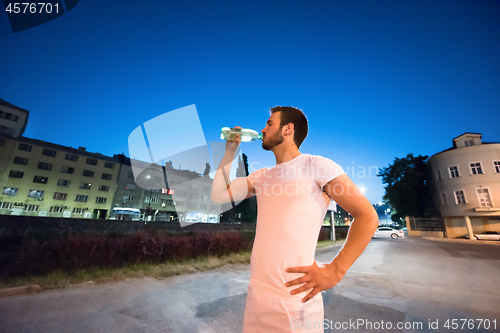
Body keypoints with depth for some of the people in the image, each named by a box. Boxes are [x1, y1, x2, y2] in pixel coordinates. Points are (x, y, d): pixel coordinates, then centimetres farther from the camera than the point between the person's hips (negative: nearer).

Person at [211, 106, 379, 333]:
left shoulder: (317, 166, -8)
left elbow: (367, 216, -9)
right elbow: (219, 196, 9)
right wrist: (230, 151, 9)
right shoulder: (261, 176, 10)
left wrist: (334, 271, -17)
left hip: (294, 301, -5)